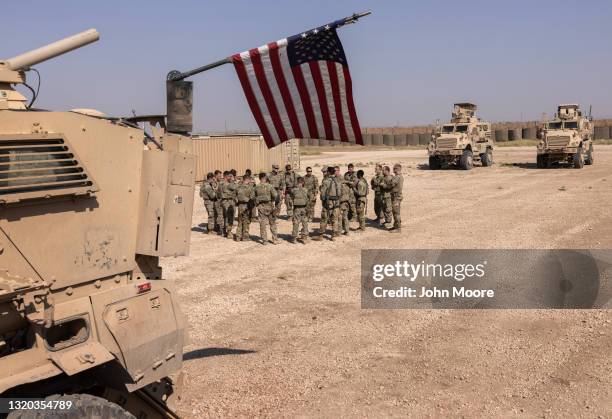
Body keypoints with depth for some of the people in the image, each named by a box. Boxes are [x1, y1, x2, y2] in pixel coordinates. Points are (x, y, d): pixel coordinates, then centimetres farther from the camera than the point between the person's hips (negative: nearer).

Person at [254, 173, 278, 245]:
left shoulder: (256, 187, -1)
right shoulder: (269, 186, -9)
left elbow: (255, 197, 4)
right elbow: (275, 194, -19)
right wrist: (273, 201, -2)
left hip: (260, 206, 2)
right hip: (269, 205, -2)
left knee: (262, 223, 6)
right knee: (272, 223, 9)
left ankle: (264, 240, 6)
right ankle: (275, 239, 12)